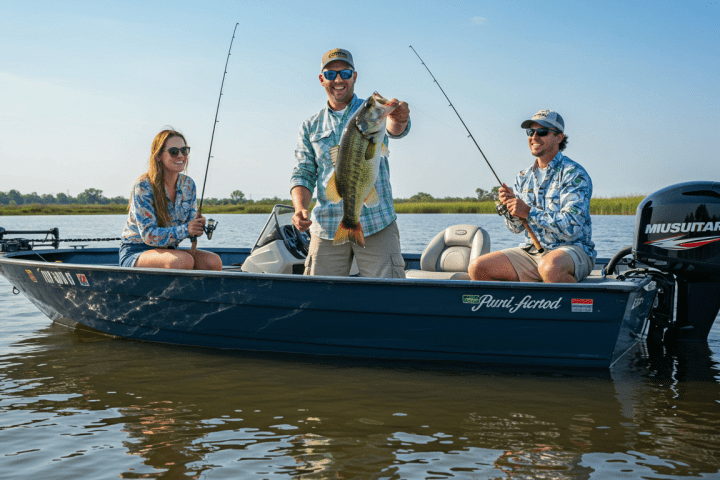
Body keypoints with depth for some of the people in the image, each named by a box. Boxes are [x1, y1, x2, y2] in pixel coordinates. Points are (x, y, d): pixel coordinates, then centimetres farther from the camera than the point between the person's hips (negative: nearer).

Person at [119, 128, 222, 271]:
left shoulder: (188, 185, 4)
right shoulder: (143, 186, -15)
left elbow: (191, 227, 5)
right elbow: (149, 235, -21)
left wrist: (199, 226, -20)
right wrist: (185, 230, -32)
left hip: (169, 251, 6)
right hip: (136, 252, -6)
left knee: (214, 262, -21)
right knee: (183, 261, -35)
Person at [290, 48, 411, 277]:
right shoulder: (310, 127, 14)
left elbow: (394, 129, -16)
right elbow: (303, 174, 10)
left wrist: (399, 118, -42)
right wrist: (300, 208, -10)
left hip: (376, 226, -2)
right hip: (327, 229, 2)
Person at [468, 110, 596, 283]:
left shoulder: (574, 174, -8)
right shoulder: (523, 178, 12)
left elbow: (571, 227, -19)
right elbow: (516, 228, 12)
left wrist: (529, 212, -21)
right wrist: (510, 207, -9)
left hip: (572, 248, -6)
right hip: (531, 251, 6)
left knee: (549, 266, -41)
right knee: (477, 268, -10)